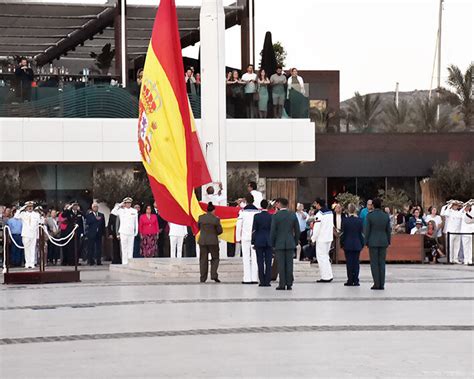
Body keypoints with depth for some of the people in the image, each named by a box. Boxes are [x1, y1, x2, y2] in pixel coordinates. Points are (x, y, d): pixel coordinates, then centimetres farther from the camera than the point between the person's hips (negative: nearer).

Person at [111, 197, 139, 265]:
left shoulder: (134, 211, 11)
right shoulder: (121, 210, 6)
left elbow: (136, 222, 14)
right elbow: (113, 212, -7)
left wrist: (136, 232, 10)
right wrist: (119, 205, -4)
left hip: (131, 232, 2)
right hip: (123, 232, -2)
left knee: (130, 248, 1)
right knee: (124, 248, -1)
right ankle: (124, 262, 2)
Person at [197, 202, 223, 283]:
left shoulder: (201, 218, -3)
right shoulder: (215, 219, -12)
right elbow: (220, 231, -6)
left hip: (202, 241, 3)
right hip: (213, 241, -3)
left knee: (203, 259, 9)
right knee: (215, 258, 10)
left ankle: (203, 278, 9)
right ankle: (214, 275, -4)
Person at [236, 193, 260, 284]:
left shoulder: (243, 211, -6)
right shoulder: (257, 211, 1)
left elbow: (239, 226, -4)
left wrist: (238, 238, 4)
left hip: (245, 237, -2)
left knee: (246, 258, 1)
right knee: (255, 258, 6)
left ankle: (247, 278, -2)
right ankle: (254, 278, 4)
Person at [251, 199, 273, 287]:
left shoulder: (256, 216, -5)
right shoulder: (272, 217, -3)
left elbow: (254, 230, -3)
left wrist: (253, 242, 3)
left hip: (259, 242, -1)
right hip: (269, 242, 1)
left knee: (260, 262, 3)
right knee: (268, 262, 3)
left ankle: (262, 281, 0)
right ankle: (267, 281, 0)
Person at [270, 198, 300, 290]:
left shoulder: (275, 216, -8)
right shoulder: (293, 215, 3)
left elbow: (273, 231, -7)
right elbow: (297, 230, 6)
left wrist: (272, 244, 2)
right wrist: (296, 242, 15)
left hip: (279, 244, -3)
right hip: (290, 243, 3)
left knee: (281, 264, 0)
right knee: (289, 264, 5)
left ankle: (282, 284, -2)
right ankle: (289, 284, 4)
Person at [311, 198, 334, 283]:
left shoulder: (319, 214, -17)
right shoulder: (330, 213, 6)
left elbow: (316, 228, -17)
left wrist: (313, 238, -7)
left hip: (321, 239, -8)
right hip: (329, 237, 8)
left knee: (321, 257, -1)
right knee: (325, 256, 18)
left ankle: (325, 277, -3)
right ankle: (329, 275, 19)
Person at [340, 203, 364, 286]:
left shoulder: (345, 220, -8)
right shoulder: (359, 220, -4)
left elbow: (342, 233, -5)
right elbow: (362, 233, 0)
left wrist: (342, 243, 5)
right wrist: (362, 244, 8)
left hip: (347, 245, -1)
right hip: (357, 244, 1)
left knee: (349, 263, 4)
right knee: (356, 262, 5)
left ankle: (350, 280, 3)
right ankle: (356, 281, 4)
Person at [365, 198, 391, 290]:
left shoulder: (370, 216, -8)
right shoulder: (386, 216, 0)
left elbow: (367, 230, -6)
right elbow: (388, 230, 4)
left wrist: (366, 241, 2)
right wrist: (388, 241, 13)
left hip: (373, 242, -3)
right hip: (383, 242, 3)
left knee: (374, 263, 1)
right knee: (382, 263, 6)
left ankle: (376, 283, -3)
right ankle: (382, 284, 5)